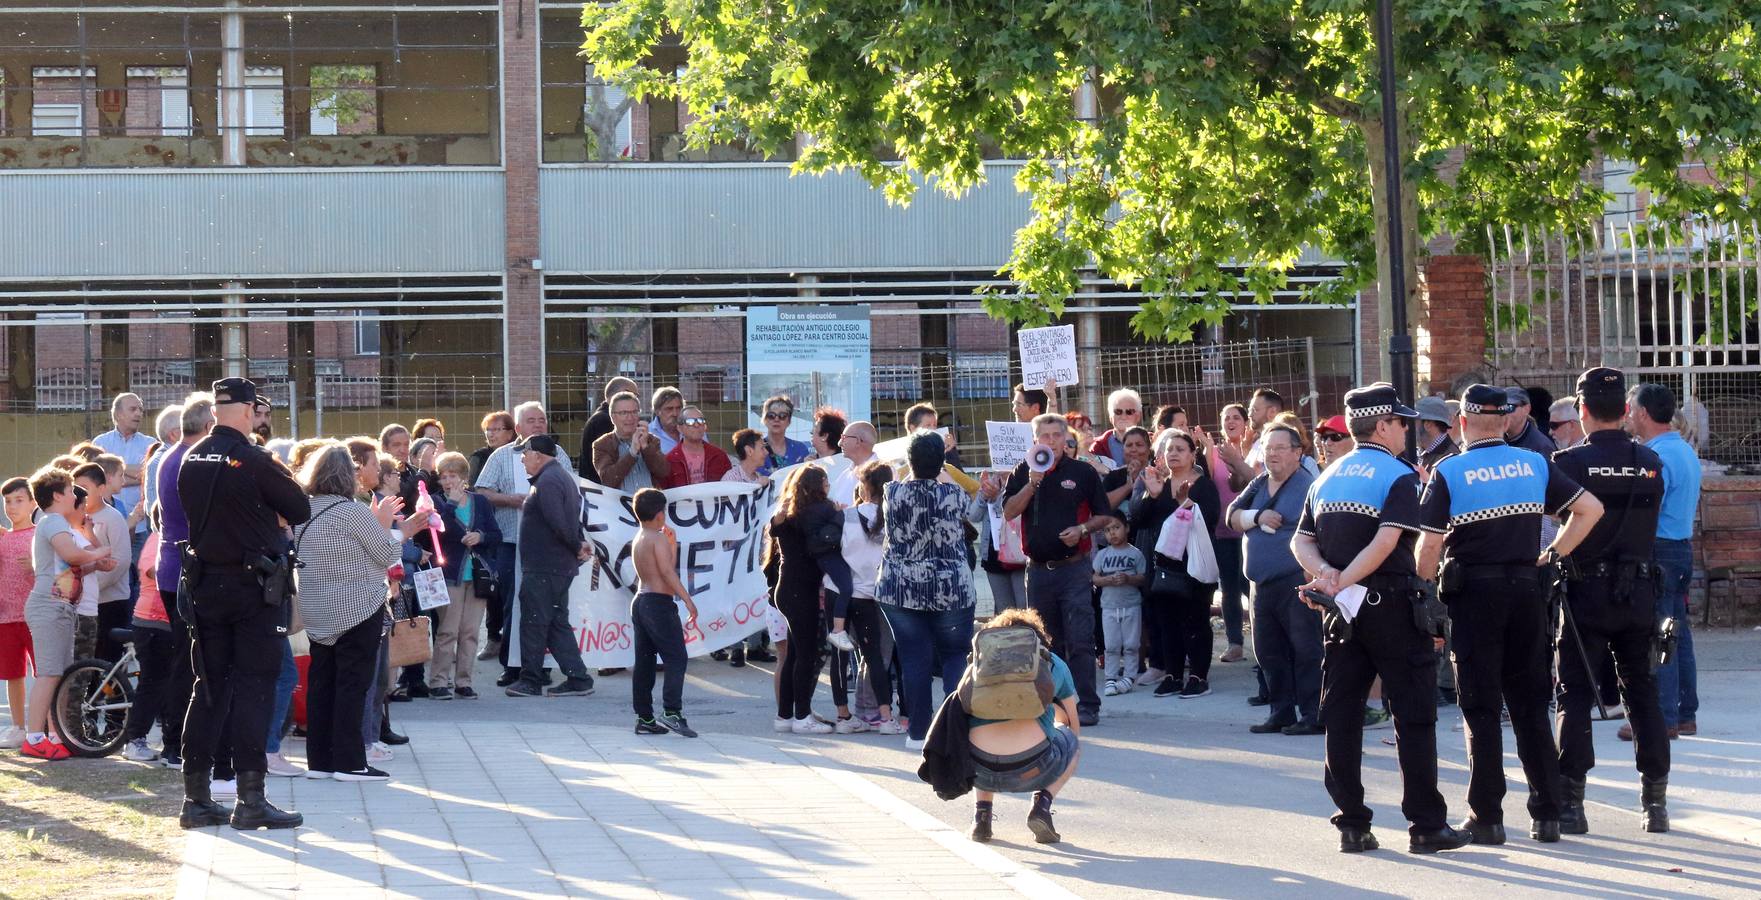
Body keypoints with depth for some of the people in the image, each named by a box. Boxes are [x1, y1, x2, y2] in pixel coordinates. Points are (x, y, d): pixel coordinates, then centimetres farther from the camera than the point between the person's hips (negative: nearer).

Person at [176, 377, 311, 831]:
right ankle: (250, 800, -5)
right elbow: (300, 510, -8)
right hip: (254, 585, -6)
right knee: (253, 687, -3)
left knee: (208, 687, 11)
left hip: (205, 585, 6)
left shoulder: (192, 460, 3)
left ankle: (196, 798, 12)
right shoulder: (255, 461, -15)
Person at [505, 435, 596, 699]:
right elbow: (572, 517, 23)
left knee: (533, 622, -2)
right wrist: (580, 542, 10)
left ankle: (530, 681, 4)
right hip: (561, 566, 10)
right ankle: (577, 679, 8)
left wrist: (576, 546, -13)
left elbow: (557, 522, -25)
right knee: (557, 623, 12)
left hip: (542, 568, -10)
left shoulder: (547, 482, -17)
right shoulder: (562, 476, 18)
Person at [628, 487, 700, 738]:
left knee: (644, 661, 8)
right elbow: (668, 573, -18)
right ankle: (671, 712, -21)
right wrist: (688, 600, -20)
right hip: (659, 603, -9)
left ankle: (644, 718, 9)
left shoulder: (638, 541, 17)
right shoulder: (658, 539, -9)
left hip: (640, 602, 9)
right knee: (676, 659, -10)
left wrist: (672, 546, 20)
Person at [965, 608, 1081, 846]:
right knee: (1073, 742, 32)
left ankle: (982, 813, 19)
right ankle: (1043, 802, 8)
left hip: (981, 772, 2)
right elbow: (1072, 724, 34)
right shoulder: (1053, 664, 22)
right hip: (1033, 768, -2)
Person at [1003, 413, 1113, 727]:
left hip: (1074, 567, -3)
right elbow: (1009, 512, -3)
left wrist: (1083, 528, -12)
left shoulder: (1083, 472, 3)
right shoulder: (1023, 473, 9)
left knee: (1080, 639, -9)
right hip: (1038, 569, 3)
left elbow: (1104, 516, 7)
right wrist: (1033, 483, -13)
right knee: (1047, 641, 9)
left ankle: (1087, 706, -7)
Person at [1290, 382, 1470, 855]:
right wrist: (1342, 583, -19)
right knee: (1414, 715, 0)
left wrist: (1325, 572, -7)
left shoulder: (1327, 477, 13)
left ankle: (1352, 825, 6)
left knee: (1341, 716, 6)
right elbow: (1387, 541, -20)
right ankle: (1427, 826, 1)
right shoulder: (1399, 476, -7)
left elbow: (1301, 540, 7)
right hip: (1392, 604, -6)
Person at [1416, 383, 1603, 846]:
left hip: (1473, 593, -3)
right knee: (1531, 707, 10)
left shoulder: (1448, 472, -5)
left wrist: (1423, 587, 7)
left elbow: (1429, 545, -9)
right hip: (1526, 590, 3)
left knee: (1481, 709, 2)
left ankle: (1486, 817, 1)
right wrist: (1554, 555, 8)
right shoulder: (1534, 464, 5)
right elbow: (1591, 508, 3)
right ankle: (1547, 815, 10)